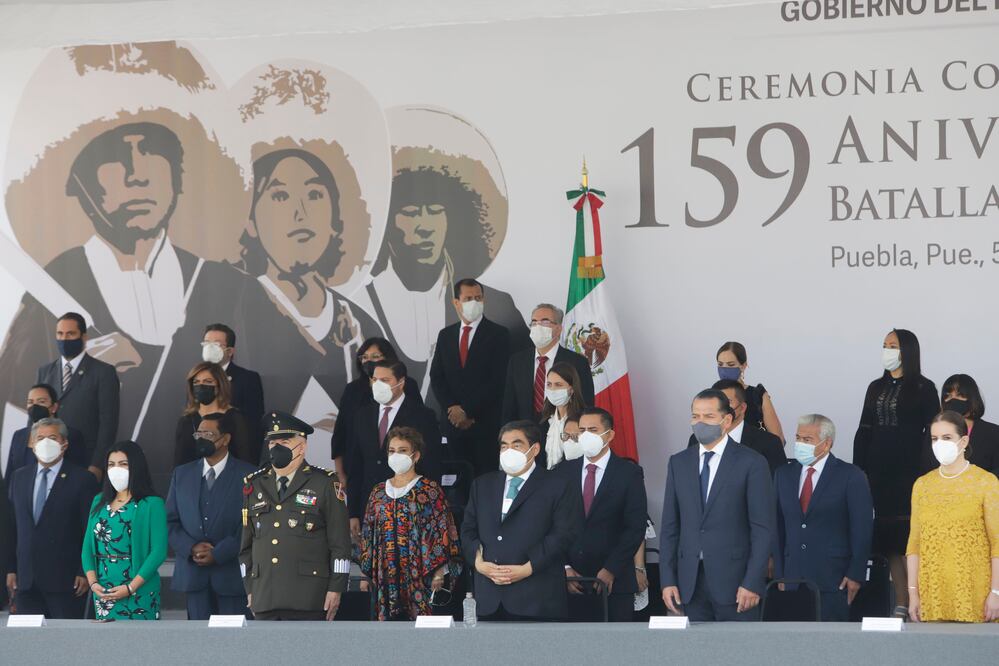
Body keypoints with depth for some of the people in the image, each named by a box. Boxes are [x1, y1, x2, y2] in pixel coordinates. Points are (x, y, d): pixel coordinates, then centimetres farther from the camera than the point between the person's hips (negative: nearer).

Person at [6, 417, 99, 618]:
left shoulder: (82, 479, -2)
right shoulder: (19, 478, 14)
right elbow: (13, 528, 14)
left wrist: (84, 572, -9)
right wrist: (12, 569, 9)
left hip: (64, 579, -4)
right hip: (26, 580, 4)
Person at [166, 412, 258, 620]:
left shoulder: (247, 475, -1)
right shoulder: (182, 474, 13)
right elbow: (170, 521, 10)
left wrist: (217, 554, -13)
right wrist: (191, 548, -7)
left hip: (231, 573, -3)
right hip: (193, 575, 3)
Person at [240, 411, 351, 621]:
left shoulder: (325, 484, 2)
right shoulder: (254, 486, 14)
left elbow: (340, 543, -1)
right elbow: (246, 544, 18)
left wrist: (336, 588, -6)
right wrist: (249, 588, 13)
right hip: (265, 598, 4)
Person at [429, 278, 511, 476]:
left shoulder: (499, 334, -1)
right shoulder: (445, 335, 14)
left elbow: (497, 380, -8)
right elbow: (436, 377, 10)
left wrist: (467, 410, -11)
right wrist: (452, 409, -5)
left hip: (485, 423, -4)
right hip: (453, 422, 4)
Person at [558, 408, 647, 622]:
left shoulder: (629, 473, 1)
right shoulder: (564, 472, 10)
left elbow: (635, 528, -4)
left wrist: (610, 571, -11)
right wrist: (564, 568, -3)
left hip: (615, 581, -2)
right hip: (570, 581, 2)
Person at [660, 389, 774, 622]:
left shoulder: (751, 463, -2)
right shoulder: (678, 463, 11)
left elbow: (762, 529, -5)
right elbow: (670, 526, 11)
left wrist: (752, 583, -12)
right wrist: (668, 580, 4)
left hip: (734, 580, -4)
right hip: (690, 583, 4)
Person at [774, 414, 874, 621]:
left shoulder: (851, 476, -1)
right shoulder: (783, 475, 13)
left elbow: (862, 531, -3)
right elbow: (779, 528, 11)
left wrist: (855, 575, -8)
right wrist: (779, 574, 6)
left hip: (833, 580, -4)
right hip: (792, 578, 4)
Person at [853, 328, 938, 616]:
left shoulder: (923, 388, -1)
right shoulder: (876, 388, 14)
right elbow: (864, 432, 13)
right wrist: (858, 473, 5)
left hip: (909, 473, -5)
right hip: (879, 472, 5)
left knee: (907, 539, -9)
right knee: (888, 538, 2)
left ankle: (914, 603, -6)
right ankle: (901, 604, 5)